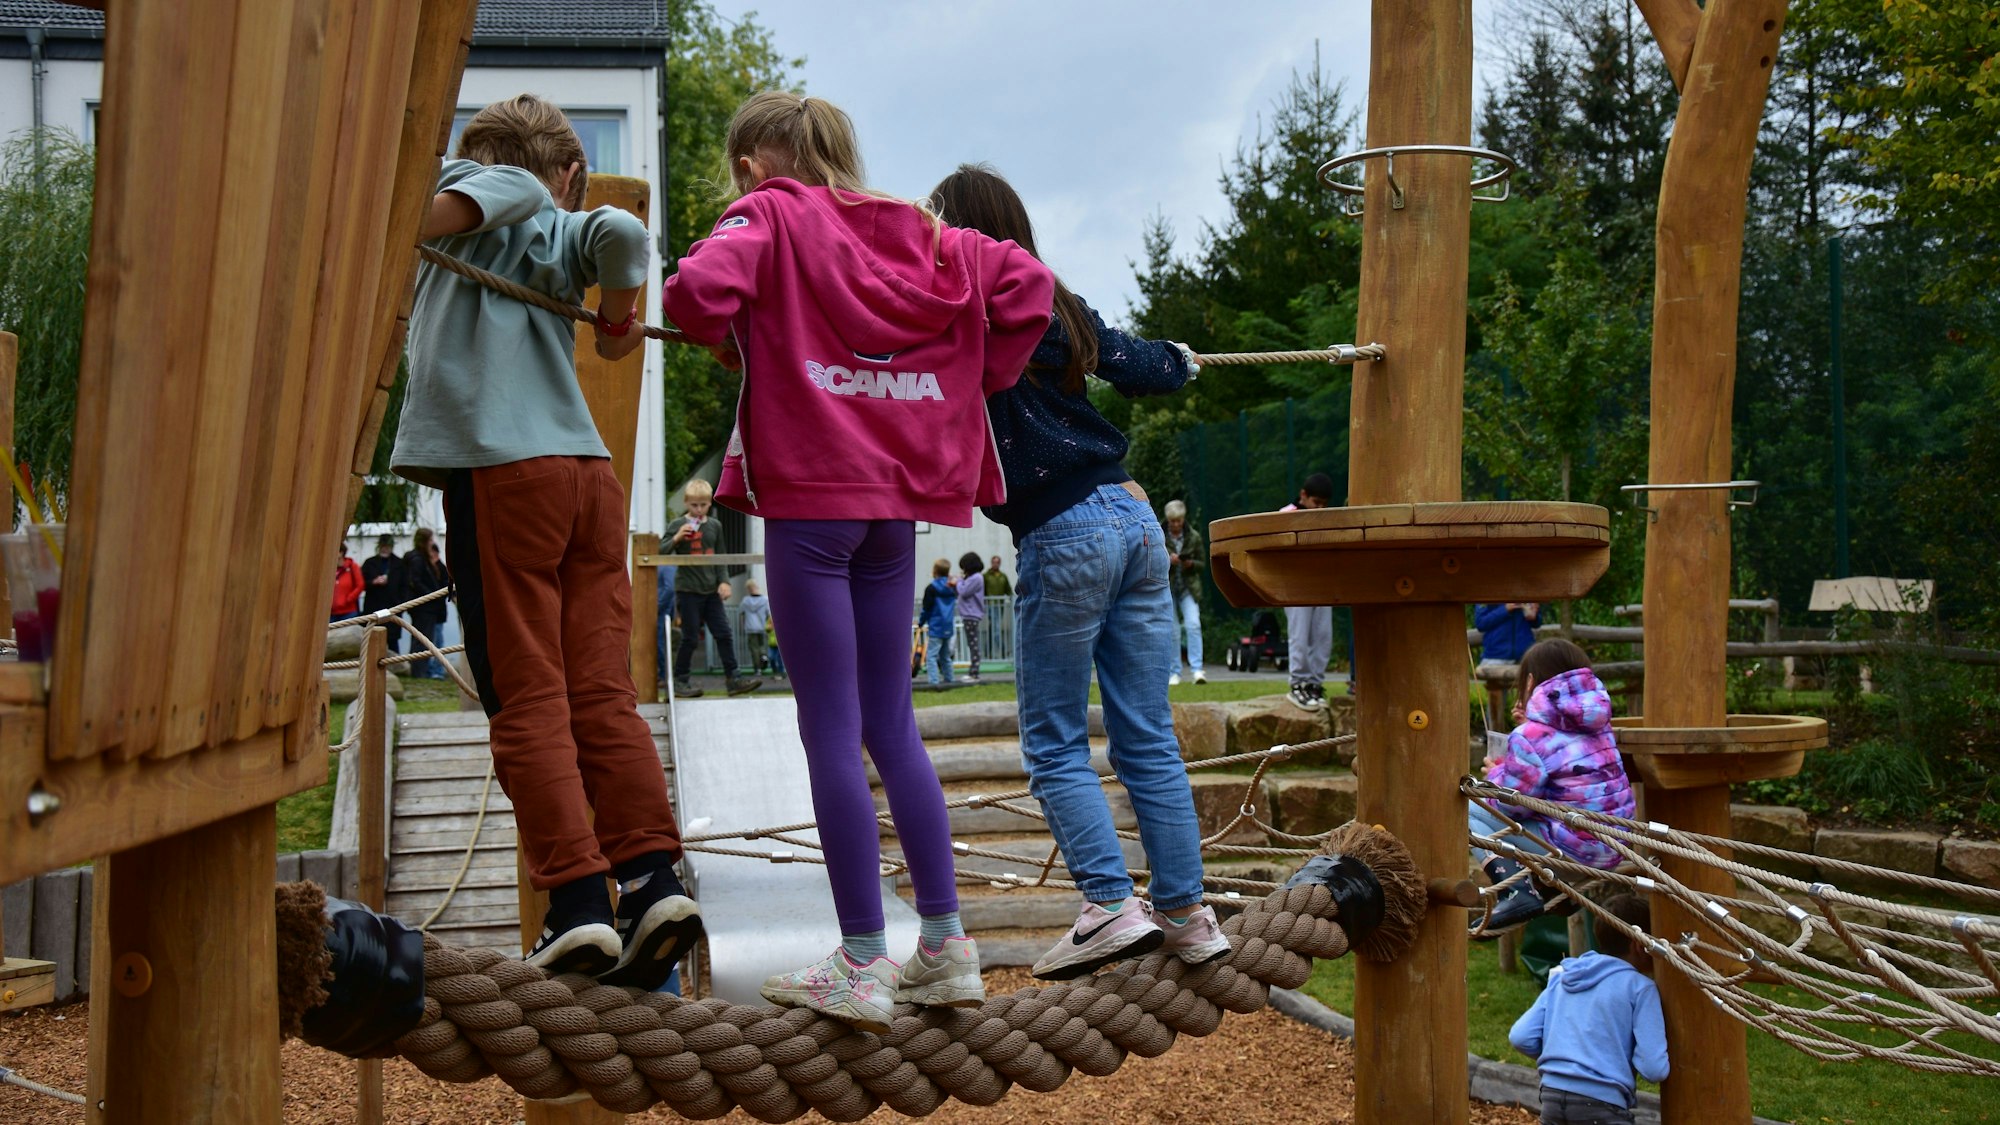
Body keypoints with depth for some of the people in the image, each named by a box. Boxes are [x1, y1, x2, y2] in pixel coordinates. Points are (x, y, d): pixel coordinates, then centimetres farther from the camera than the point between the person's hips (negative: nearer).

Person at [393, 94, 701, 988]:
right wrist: (618, 327, 13)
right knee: (602, 693, 4)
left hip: (500, 464, -4)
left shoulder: (472, 184, 14)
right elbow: (621, 233, 0)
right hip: (589, 469, 5)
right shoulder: (561, 229, 22)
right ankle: (653, 878, -3)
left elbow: (500, 190, -10)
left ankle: (577, 904, -9)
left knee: (528, 700, -5)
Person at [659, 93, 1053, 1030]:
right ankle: (946, 948, 16)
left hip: (812, 498, -6)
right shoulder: (913, 231, 14)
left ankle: (861, 967, 2)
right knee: (891, 723, 13)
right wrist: (975, 383, 14)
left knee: (831, 729, -2)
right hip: (897, 501, 6)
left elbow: (696, 291, -20)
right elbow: (1026, 283, 10)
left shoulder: (768, 215, -2)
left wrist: (733, 342, 1)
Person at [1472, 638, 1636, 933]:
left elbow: (1512, 801, -11)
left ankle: (1516, 892, -18)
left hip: (1573, 850, -9)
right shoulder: (1598, 725, 11)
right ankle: (1553, 885, 14)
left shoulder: (1530, 737, -13)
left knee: (1468, 809, -2)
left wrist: (1496, 774, 9)